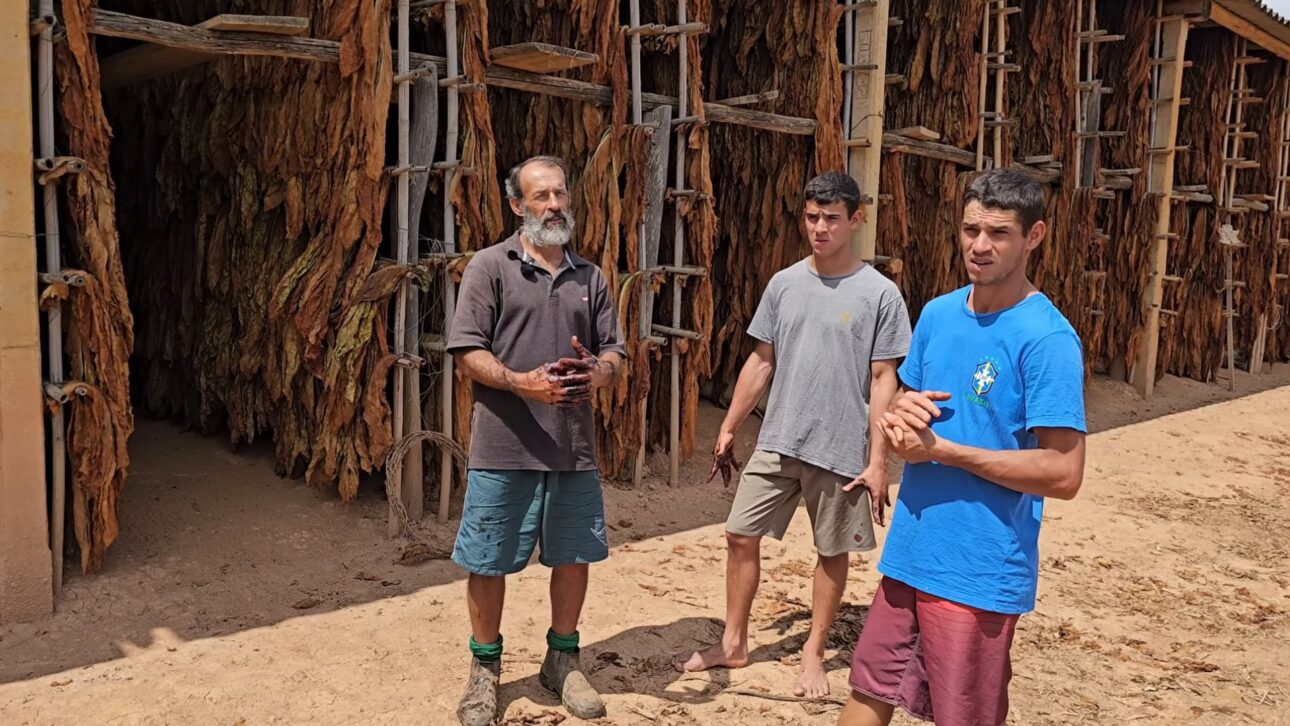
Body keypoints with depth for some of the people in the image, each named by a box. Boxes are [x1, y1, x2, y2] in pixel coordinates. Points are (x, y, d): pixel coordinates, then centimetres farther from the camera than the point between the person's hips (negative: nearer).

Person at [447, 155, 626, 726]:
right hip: (504, 447, -4)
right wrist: (523, 383, -22)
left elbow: (614, 352, 12)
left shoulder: (589, 277, 11)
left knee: (573, 555, 13)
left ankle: (562, 660, 33)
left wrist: (598, 373, -12)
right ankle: (485, 669, 28)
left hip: (574, 446, 4)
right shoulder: (490, 266, -2)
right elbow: (467, 351, -8)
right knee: (489, 563, 7)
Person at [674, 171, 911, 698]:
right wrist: (728, 428, 9)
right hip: (776, 443, 4)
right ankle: (733, 644, 24)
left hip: (841, 451, -3)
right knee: (741, 536, 7)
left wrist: (877, 459, -10)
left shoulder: (880, 294, -7)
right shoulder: (784, 284, 5)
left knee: (832, 552, 9)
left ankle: (813, 653, 28)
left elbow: (883, 381, -6)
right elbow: (761, 362, 10)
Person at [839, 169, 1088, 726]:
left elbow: (1063, 474, -19)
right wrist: (900, 417, -7)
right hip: (909, 552, 6)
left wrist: (940, 449, -19)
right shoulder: (938, 314, 6)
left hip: (980, 571, -6)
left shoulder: (1047, 338, -15)